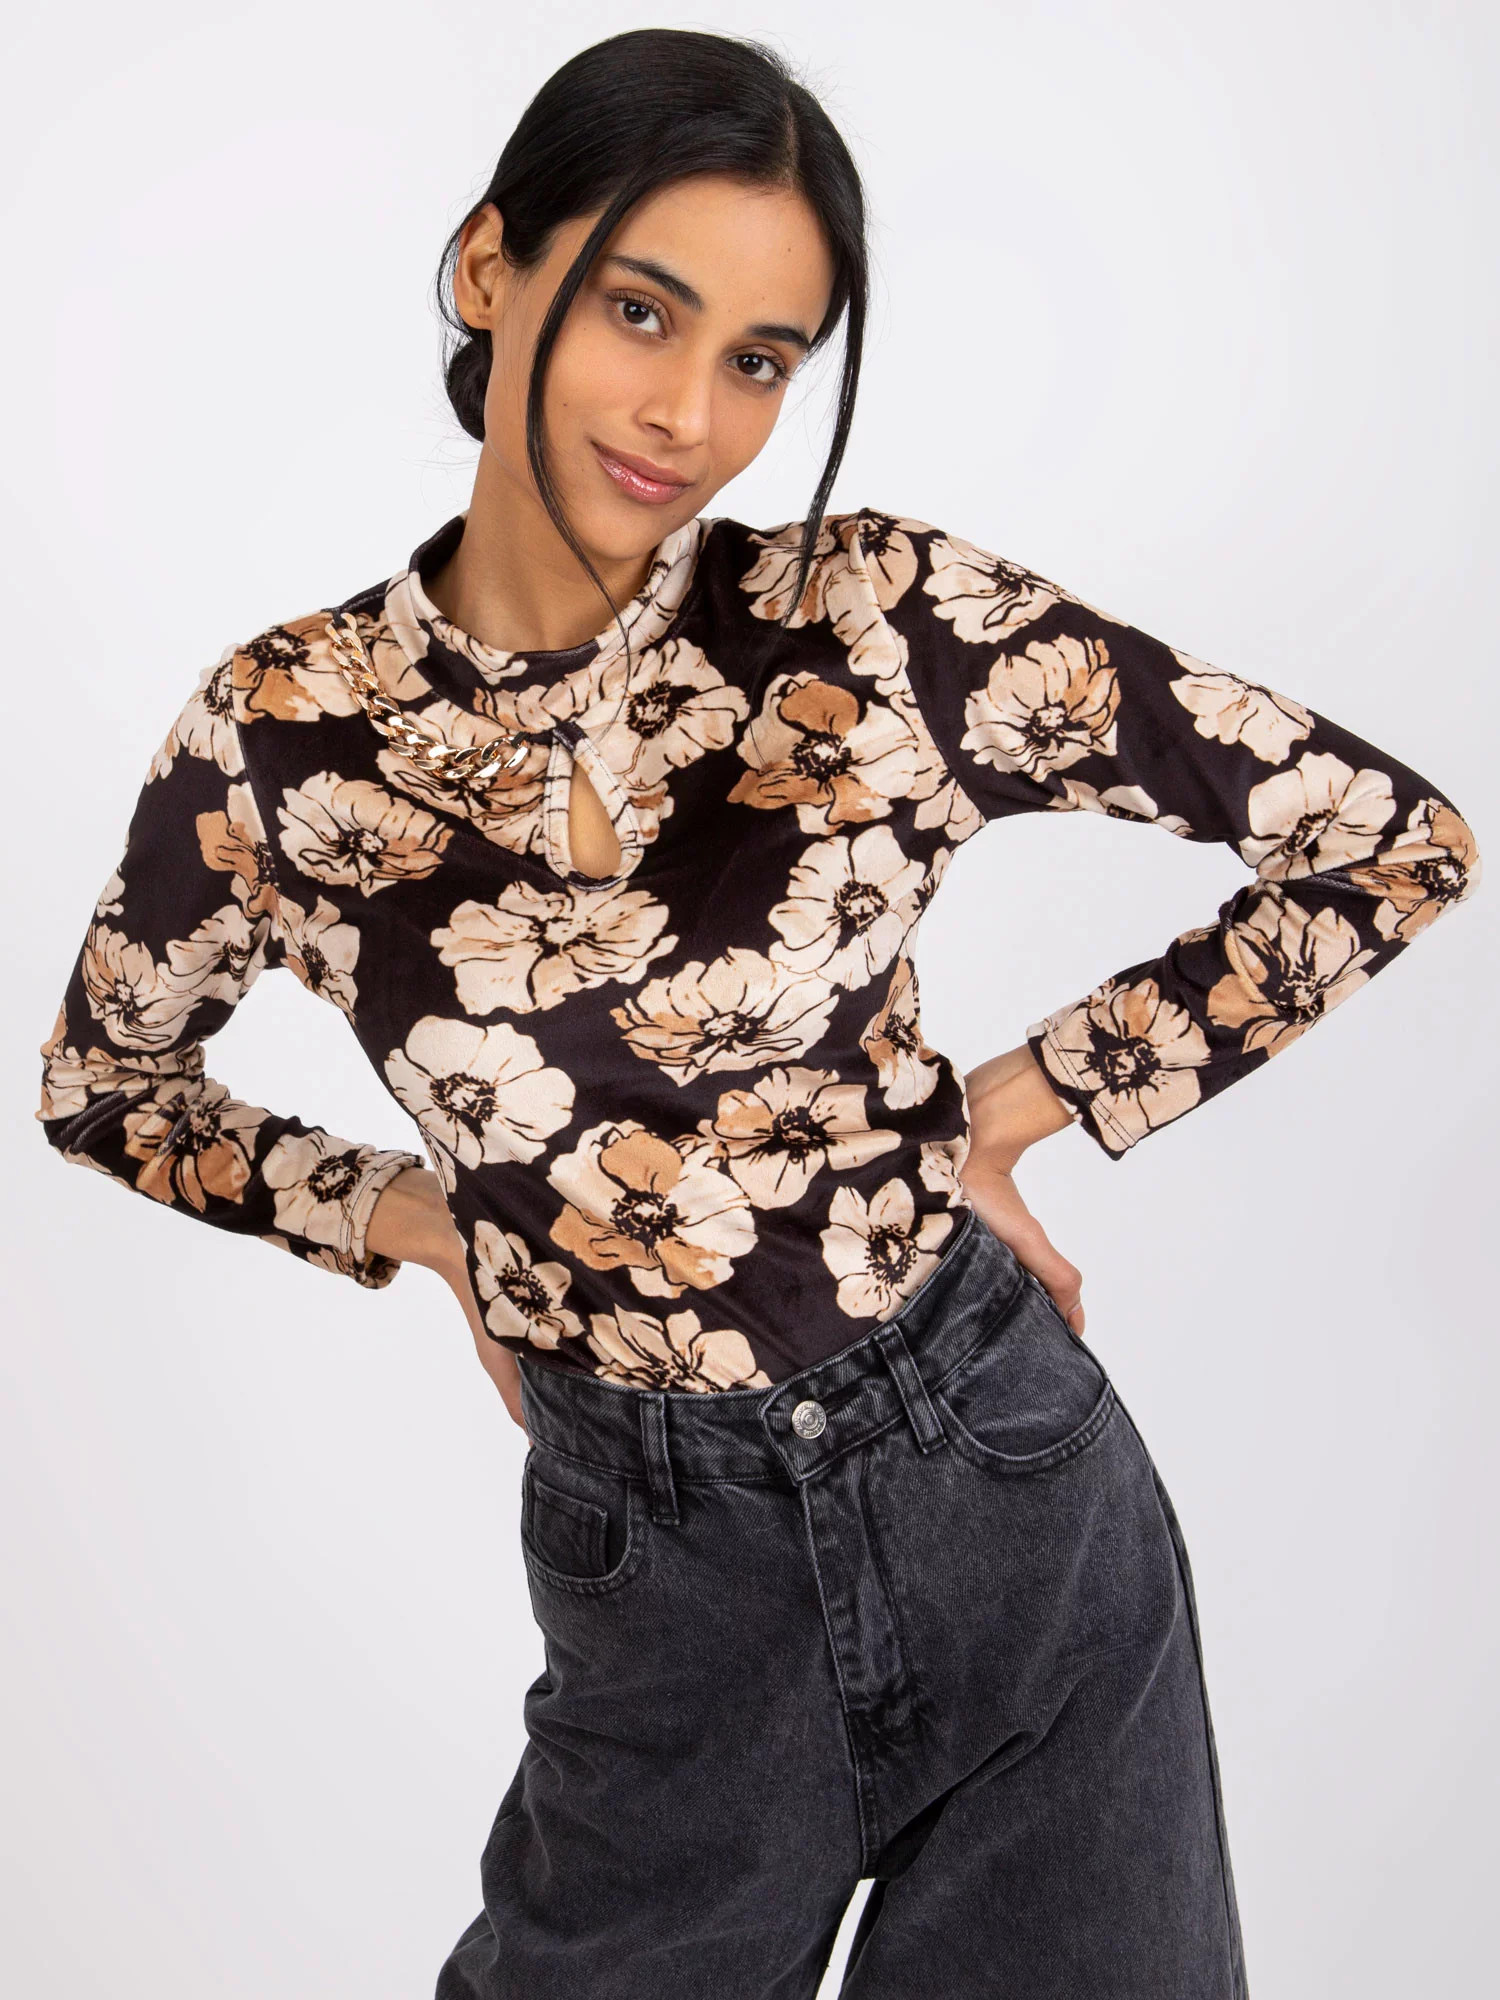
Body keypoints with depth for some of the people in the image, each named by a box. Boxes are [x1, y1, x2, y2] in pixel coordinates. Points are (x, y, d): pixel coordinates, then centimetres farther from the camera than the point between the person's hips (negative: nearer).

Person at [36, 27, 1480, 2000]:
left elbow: (1395, 839, -7)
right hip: (660, 1567, 1)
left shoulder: (883, 617, -12)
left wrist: (1007, 1108, -7)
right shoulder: (284, 734, -8)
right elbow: (105, 1082, 10)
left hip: (1014, 1492, 0)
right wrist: (434, 1225, -1)